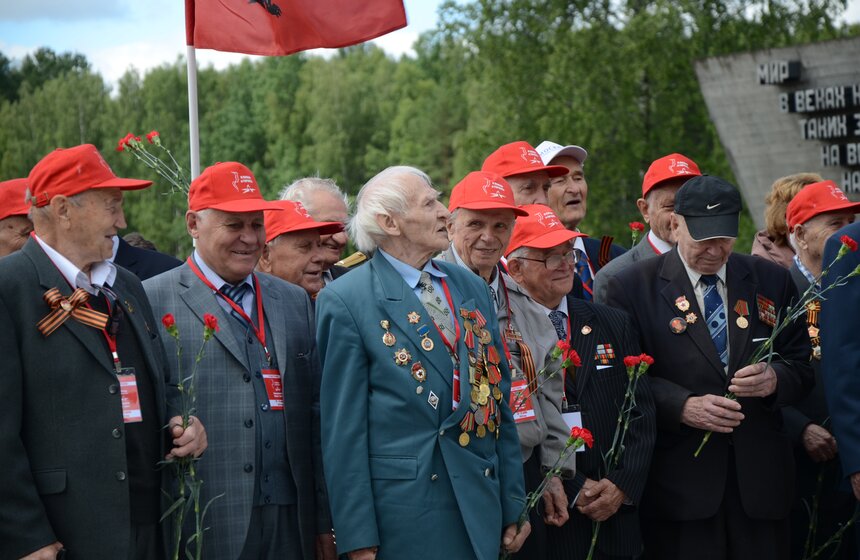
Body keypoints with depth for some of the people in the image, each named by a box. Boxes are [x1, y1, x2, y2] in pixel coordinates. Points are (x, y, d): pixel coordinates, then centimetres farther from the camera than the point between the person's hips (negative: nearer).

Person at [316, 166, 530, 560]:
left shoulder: (472, 288, 11)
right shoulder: (345, 301, -7)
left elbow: (499, 399, 13)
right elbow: (343, 426, -9)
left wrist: (513, 505, 12)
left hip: (480, 509, 5)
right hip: (403, 513, -5)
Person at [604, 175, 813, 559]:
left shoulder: (772, 281, 10)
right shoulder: (632, 287, 0)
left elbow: (803, 365, 10)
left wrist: (775, 378, -12)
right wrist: (683, 406, -20)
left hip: (760, 476, 3)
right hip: (680, 477, -3)